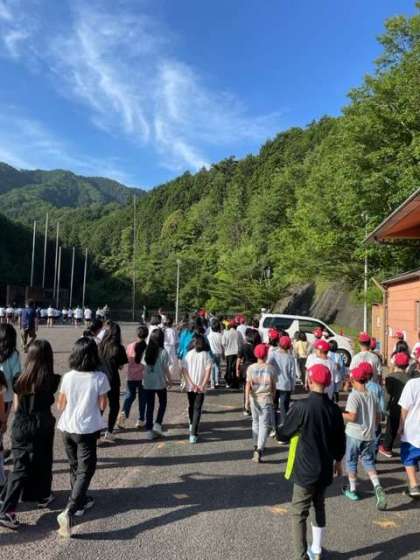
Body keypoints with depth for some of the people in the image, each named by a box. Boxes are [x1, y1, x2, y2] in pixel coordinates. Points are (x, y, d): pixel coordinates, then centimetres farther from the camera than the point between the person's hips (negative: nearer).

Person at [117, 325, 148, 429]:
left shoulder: (130, 346, -4)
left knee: (130, 396, 15)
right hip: (143, 376, -2)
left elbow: (126, 360, 3)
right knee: (142, 398, 11)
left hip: (131, 376, 2)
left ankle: (123, 414, -6)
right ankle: (140, 420, 16)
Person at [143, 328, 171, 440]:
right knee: (163, 403, 20)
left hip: (147, 383, 3)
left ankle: (149, 430, 15)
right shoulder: (163, 352, -14)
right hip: (160, 383, -3)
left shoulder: (146, 351, -4)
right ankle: (157, 424, 10)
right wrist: (169, 380, 6)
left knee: (149, 406, 11)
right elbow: (166, 369, -9)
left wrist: (144, 379, 14)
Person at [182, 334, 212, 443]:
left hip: (189, 386, 3)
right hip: (201, 387, -2)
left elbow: (184, 369, -6)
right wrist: (203, 385, -12)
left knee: (191, 406, 23)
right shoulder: (206, 355, -6)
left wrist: (191, 383, -8)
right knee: (197, 409, 2)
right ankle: (193, 434, -5)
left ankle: (192, 424, 47)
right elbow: (208, 370, -14)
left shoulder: (189, 354, -1)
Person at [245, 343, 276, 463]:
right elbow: (273, 386, 2)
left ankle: (256, 446, 32)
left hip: (254, 399, 2)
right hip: (266, 399, -2)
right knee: (264, 424, 0)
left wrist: (247, 400, -10)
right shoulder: (270, 368, -5)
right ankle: (259, 449, -12)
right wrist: (272, 398, 16)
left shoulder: (251, 368, -4)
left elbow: (248, 385, -10)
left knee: (255, 422, 20)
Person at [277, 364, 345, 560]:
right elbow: (340, 440, 8)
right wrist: (338, 460, 25)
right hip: (325, 469, 6)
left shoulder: (302, 406, -21)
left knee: (299, 512, 6)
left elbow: (283, 434, -12)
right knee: (319, 508, 23)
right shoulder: (334, 408, -3)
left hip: (306, 469, -6)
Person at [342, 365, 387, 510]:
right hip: (370, 435, 5)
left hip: (354, 435, -5)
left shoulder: (354, 395, -16)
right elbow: (378, 417, 7)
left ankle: (352, 490, 22)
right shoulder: (372, 395, 1)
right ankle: (377, 487, -4)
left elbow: (352, 417, -22)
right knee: (369, 461, 15)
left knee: (351, 461, 13)